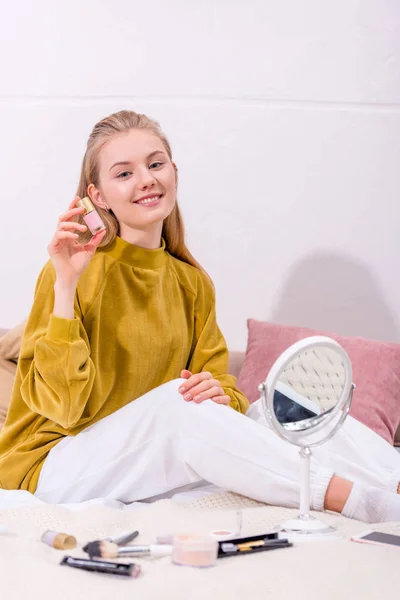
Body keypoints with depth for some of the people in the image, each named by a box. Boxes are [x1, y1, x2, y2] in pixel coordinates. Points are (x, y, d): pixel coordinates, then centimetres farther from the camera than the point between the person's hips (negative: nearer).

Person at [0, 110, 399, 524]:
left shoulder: (192, 283, 8)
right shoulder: (76, 269, -12)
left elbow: (222, 384, 5)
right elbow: (63, 405, -19)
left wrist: (221, 395, -19)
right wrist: (65, 286, -25)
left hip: (151, 462, 6)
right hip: (55, 467, -6)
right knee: (175, 402, -32)